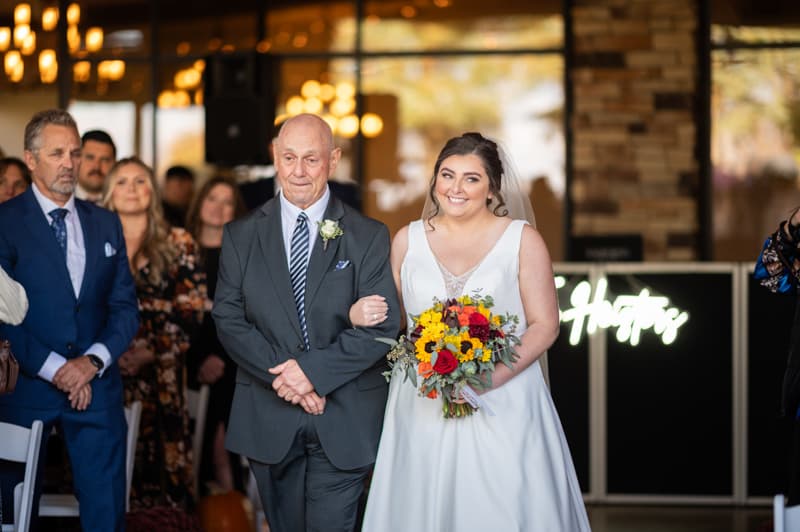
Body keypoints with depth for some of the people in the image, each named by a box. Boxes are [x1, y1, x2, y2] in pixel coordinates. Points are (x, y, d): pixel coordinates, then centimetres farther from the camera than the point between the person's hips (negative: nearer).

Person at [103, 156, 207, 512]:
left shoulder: (177, 244, 8)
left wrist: (152, 350, -10)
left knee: (157, 456, -9)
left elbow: (190, 313, 0)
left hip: (158, 374, -2)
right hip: (105, 373, 2)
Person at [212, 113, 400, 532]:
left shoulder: (368, 237, 0)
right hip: (269, 418, 2)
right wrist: (281, 375, -14)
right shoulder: (241, 236, 6)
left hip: (343, 422, -2)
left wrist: (314, 370, -17)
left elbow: (383, 325, -7)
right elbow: (228, 318, -1)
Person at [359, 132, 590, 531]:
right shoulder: (408, 240, 7)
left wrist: (491, 378, -16)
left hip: (502, 405, -2)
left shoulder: (521, 240, -1)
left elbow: (544, 326, -4)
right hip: (422, 408, 2)